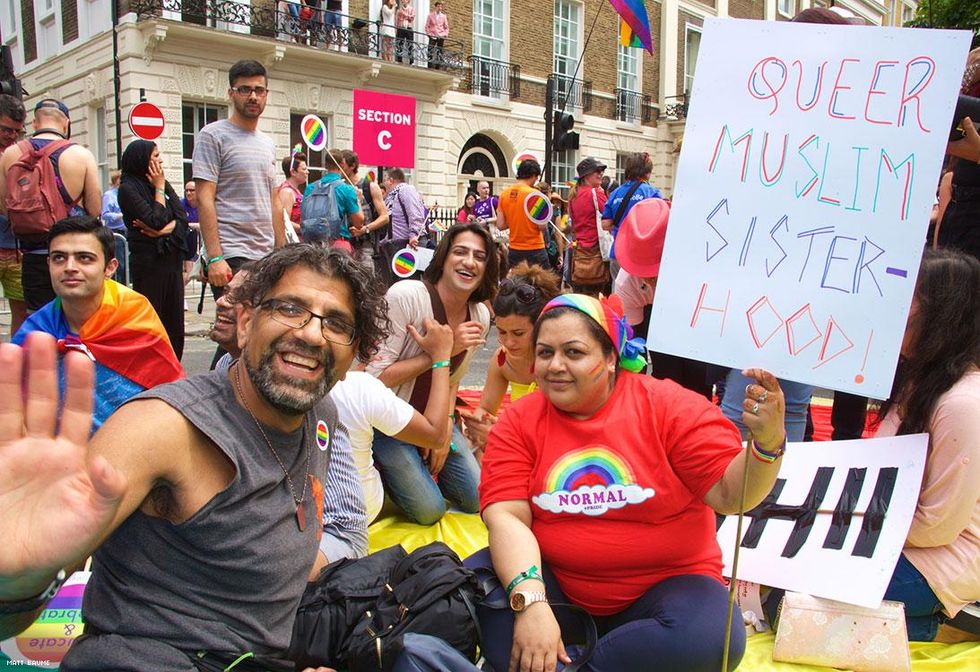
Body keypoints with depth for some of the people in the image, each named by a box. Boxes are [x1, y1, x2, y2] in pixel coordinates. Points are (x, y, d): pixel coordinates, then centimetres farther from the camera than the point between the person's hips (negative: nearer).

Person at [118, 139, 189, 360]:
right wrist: (158, 188, -5)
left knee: (174, 316, 7)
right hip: (148, 260, -6)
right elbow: (156, 220, -15)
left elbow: (182, 217, 4)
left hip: (172, 258, 6)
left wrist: (166, 229, -15)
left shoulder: (165, 184, 13)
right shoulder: (128, 188, -6)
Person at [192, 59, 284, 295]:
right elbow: (204, 200, -11)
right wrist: (215, 258, -19)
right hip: (231, 257, -7)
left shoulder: (268, 144, 18)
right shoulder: (213, 135, -4)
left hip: (267, 257, 7)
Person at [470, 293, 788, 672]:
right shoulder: (519, 422, -4)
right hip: (556, 585, 1)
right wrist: (531, 601, -28)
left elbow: (729, 494, -10)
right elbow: (507, 516, -12)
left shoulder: (668, 406, -9)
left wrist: (768, 442, -31)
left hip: (667, 583, 0)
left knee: (710, 636, -30)